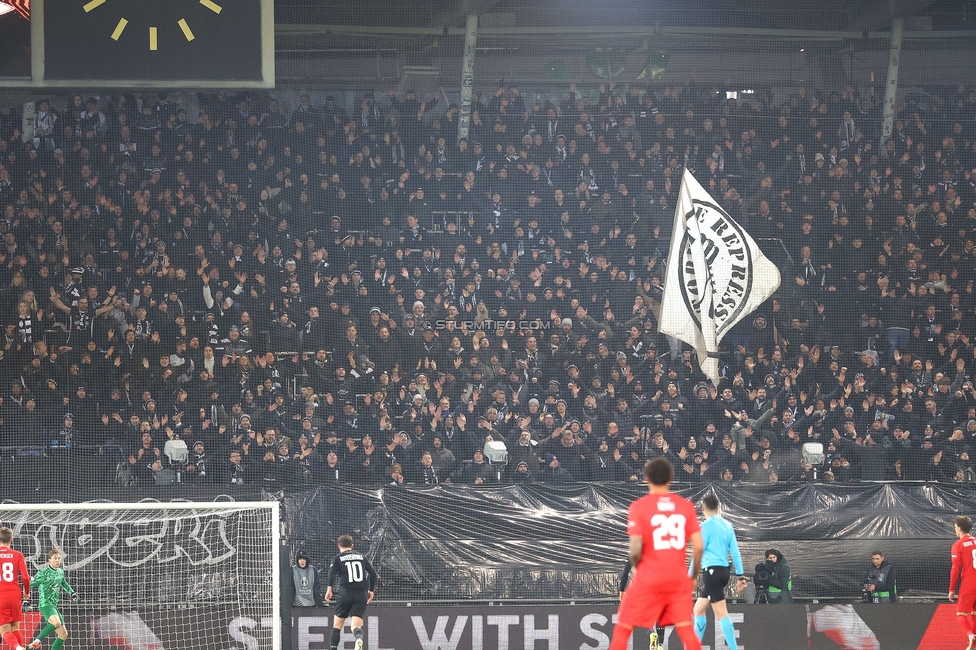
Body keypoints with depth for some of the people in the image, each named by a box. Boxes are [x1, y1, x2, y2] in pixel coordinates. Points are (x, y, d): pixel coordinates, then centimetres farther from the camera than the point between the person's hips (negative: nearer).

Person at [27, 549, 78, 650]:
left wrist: (72, 593, 26)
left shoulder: (60, 572, 12)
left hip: (54, 607, 8)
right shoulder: (43, 573, -9)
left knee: (63, 634, 5)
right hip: (45, 604, -8)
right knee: (56, 623, -36)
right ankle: (37, 640, -26)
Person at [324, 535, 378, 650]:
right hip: (361, 595, 2)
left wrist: (329, 589, -18)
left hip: (345, 594, -2)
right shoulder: (362, 556, 16)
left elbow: (331, 573, -10)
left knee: (337, 623, 12)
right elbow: (373, 573, 12)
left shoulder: (338, 558, 7)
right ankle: (358, 638, -39)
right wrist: (371, 591, 20)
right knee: (356, 625, -6)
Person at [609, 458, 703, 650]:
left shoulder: (639, 506, -6)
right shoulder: (686, 506, 3)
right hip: (678, 578, 3)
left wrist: (638, 567, 9)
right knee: (686, 630, 5)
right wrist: (694, 575, 14)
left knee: (622, 628, 8)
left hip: (648, 579, -3)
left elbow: (635, 550, -12)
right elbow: (698, 546, 0)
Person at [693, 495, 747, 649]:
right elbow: (735, 552, 10)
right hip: (724, 571, 8)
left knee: (721, 613, -10)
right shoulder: (727, 526, 11)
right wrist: (740, 576, 12)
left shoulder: (706, 526, -8)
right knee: (698, 610, 14)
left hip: (712, 570, -8)